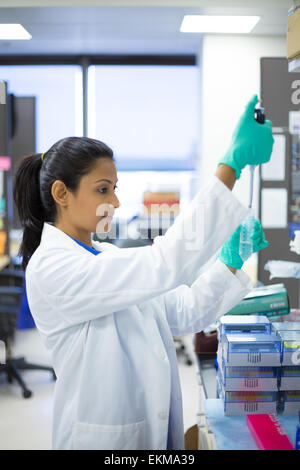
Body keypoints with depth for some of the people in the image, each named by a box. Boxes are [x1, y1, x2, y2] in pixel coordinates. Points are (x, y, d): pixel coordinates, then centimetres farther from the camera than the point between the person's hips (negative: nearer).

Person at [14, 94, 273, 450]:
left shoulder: (111, 258, 5)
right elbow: (164, 263, -31)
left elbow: (187, 313, 5)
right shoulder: (50, 268, -20)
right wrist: (232, 164, -31)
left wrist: (231, 260, -10)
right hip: (104, 437, -7)